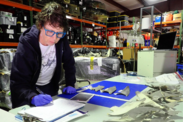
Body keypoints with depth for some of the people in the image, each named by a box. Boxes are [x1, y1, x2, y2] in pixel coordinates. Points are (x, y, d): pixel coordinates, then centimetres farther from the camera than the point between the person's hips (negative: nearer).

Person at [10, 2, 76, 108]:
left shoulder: (61, 40, -17)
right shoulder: (26, 46, -28)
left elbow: (69, 62, -2)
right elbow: (18, 83, -28)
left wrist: (70, 84, -13)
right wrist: (33, 97, -48)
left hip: (51, 87, 3)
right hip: (29, 89, -3)